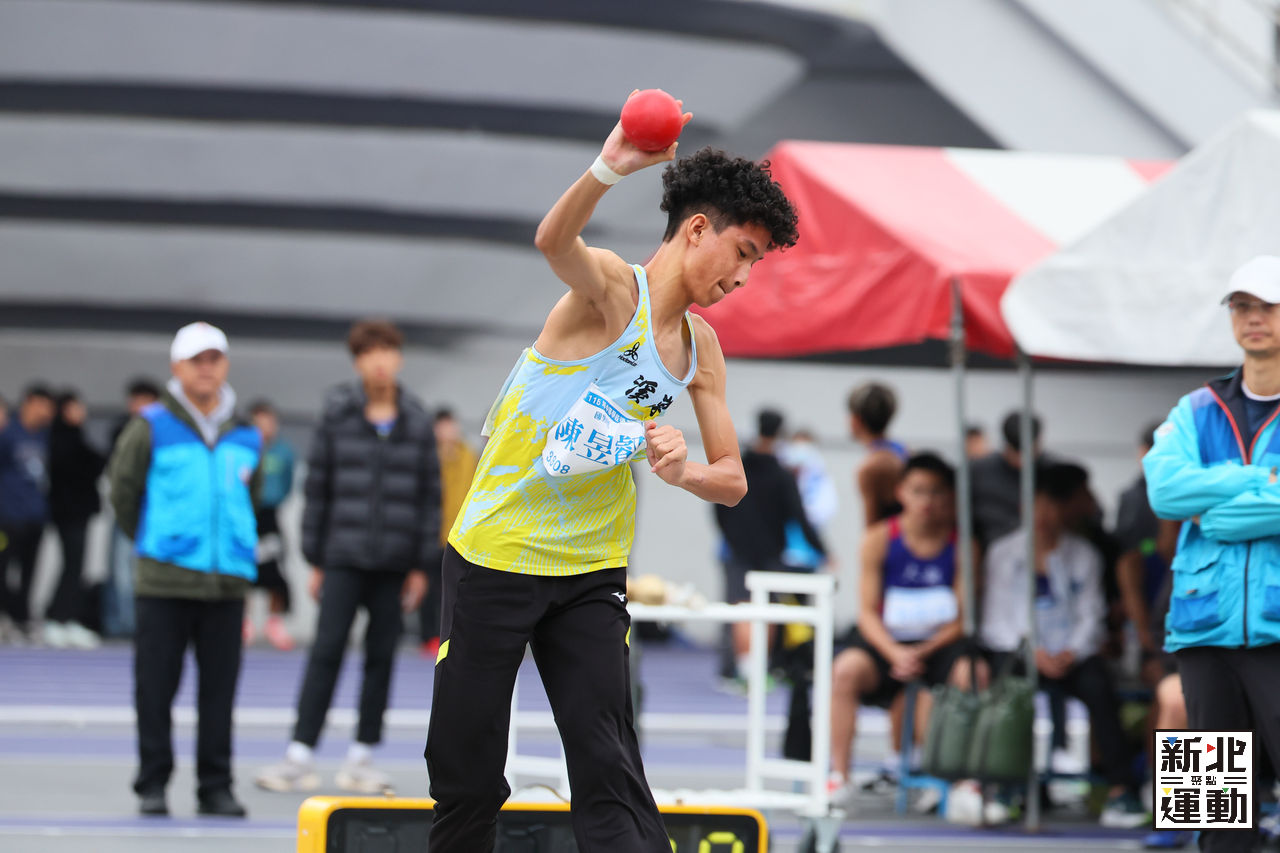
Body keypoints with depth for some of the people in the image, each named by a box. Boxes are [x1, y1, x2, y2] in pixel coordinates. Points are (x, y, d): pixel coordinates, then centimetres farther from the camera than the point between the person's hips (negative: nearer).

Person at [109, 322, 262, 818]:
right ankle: (152, 785, 8)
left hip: (228, 581, 3)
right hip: (164, 581, -3)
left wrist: (236, 543, 13)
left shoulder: (246, 437, 9)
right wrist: (148, 540, 9)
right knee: (156, 686, 0)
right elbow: (122, 489, 4)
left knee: (220, 687, 4)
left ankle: (215, 786, 10)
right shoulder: (152, 428, -2)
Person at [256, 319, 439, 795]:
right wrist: (315, 559, 1)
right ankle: (301, 755, -4)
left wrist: (423, 564, 3)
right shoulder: (337, 416, 0)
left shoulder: (417, 423, 4)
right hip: (344, 557, -2)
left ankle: (362, 757, 12)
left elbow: (430, 494, 8)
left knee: (382, 657, 5)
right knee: (326, 652, -6)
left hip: (394, 562, 2)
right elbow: (317, 486, 4)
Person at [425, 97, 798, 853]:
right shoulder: (613, 290, -13)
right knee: (468, 777, 2)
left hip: (593, 574, 5)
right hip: (495, 557, -5)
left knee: (610, 776, -6)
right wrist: (607, 172, -59)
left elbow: (732, 482, 10)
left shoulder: (701, 347, 8)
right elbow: (555, 242, -37)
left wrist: (682, 471, -15)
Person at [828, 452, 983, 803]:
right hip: (887, 642, 1)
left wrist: (922, 653, -17)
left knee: (972, 673, -32)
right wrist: (894, 653, -20)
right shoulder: (880, 539, -2)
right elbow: (868, 612, -3)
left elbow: (963, 618, -3)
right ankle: (839, 776, -22)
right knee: (846, 668, -30)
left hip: (940, 645, 0)